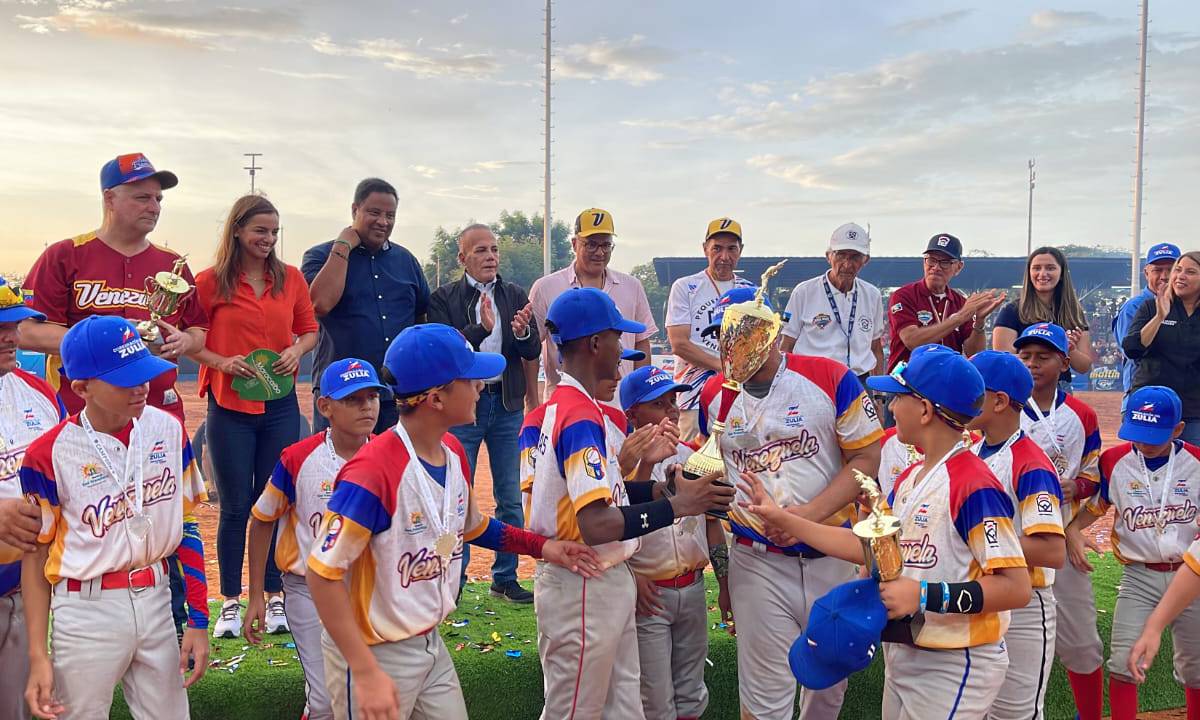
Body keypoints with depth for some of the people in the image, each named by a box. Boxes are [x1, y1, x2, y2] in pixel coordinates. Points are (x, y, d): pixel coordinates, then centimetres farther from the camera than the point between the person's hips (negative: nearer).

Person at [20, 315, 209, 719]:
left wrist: (198, 620, 4)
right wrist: (37, 656, -7)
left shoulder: (168, 429, -2)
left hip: (156, 600, 4)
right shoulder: (49, 454, -13)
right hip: (87, 613, -3)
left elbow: (186, 525, 4)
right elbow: (35, 555, -4)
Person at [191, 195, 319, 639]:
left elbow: (309, 329, 13)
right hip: (229, 406, -2)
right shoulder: (210, 282, -3)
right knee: (236, 507, 5)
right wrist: (221, 362, -14)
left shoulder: (290, 278, 5)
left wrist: (297, 350, -6)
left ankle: (275, 598, 20)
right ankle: (230, 602, 17)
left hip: (280, 405, 2)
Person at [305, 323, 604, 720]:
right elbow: (322, 573, -25)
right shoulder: (374, 470, -26)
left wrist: (542, 546, 6)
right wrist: (366, 674, -27)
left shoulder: (454, 453, 1)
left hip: (431, 644, 8)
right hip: (373, 655, -8)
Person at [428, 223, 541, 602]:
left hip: (507, 405, 4)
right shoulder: (444, 298, -3)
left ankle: (505, 577, 21)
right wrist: (481, 329, -27)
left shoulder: (515, 296, 6)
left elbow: (533, 352, 1)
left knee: (510, 498, 9)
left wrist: (522, 332, -20)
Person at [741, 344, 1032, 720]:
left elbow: (1016, 587, -24)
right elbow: (865, 546, 11)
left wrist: (926, 595, -28)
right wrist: (780, 517, 11)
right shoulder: (908, 480, 7)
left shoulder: (973, 485, -21)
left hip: (955, 667, -8)